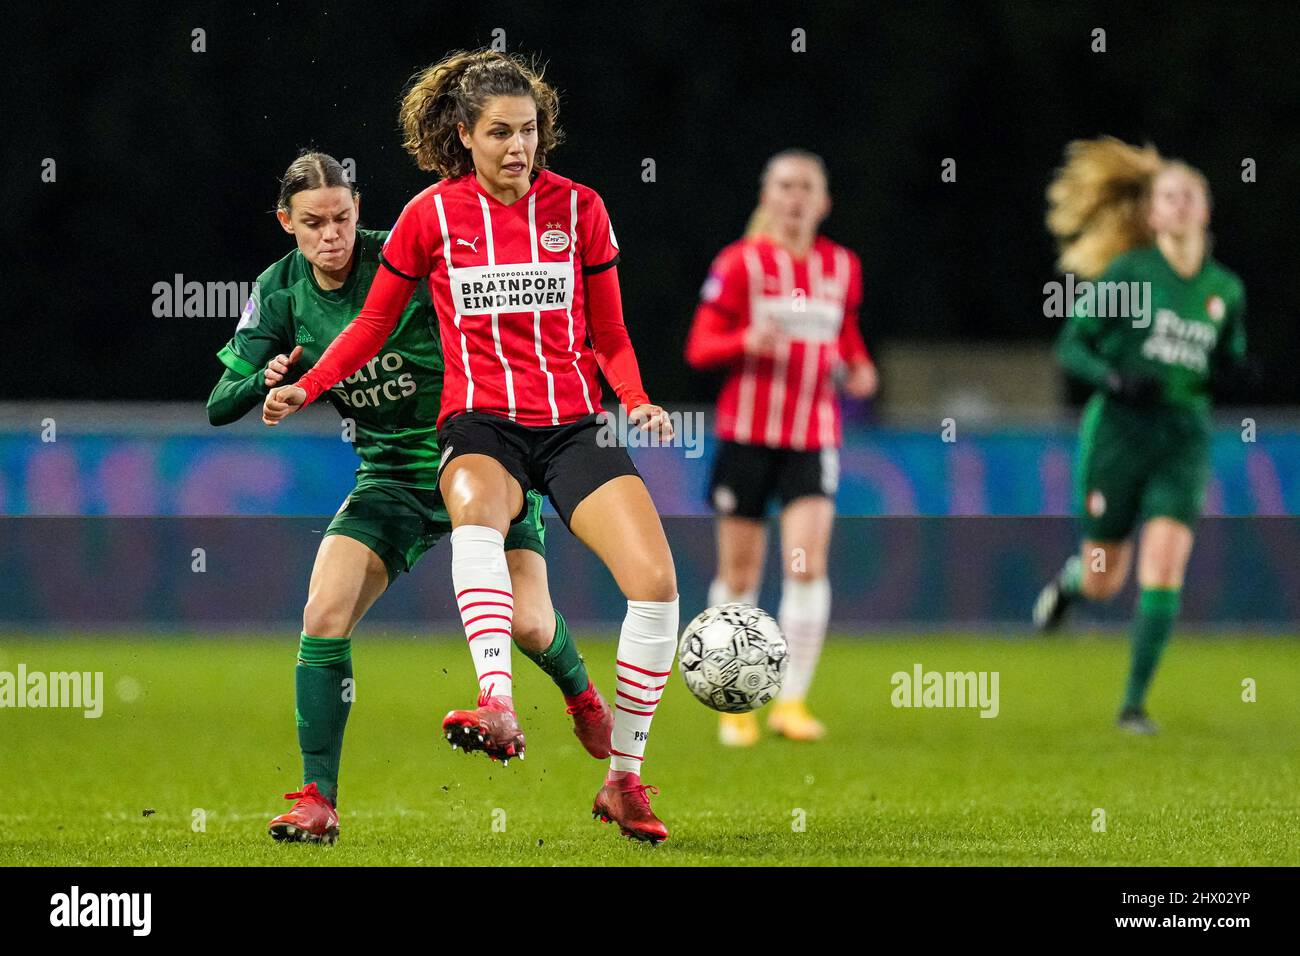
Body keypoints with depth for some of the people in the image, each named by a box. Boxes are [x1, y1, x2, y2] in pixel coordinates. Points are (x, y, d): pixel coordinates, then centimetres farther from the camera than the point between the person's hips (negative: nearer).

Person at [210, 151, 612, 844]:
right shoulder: (281, 293, -4)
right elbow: (219, 406, -3)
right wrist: (267, 380, -24)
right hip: (391, 475, 3)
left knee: (525, 623, -12)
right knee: (324, 614, -16)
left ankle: (582, 696, 26)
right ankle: (318, 800, -9)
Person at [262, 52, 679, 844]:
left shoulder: (578, 207, 6)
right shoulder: (434, 214, 3)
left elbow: (609, 338, 13)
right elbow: (375, 323, 13)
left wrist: (638, 403, -5)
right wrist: (304, 388, 0)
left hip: (573, 423, 2)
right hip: (481, 423, -2)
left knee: (656, 581, -18)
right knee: (477, 510, -39)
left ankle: (624, 779, -4)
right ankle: (498, 705, -58)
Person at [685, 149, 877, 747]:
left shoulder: (842, 268, 9)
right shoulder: (740, 263, -3)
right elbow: (700, 346, -3)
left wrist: (857, 368, 4)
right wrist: (747, 341, -21)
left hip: (813, 436, 2)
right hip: (747, 429, -2)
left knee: (808, 562, -14)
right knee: (739, 571, 3)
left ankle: (791, 701, -6)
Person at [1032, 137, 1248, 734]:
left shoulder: (1226, 292, 7)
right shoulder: (1128, 273, -4)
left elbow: (1227, 367, 19)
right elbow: (1070, 348, -1)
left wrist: (1229, 371, -5)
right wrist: (1113, 379, -19)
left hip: (1185, 437, 2)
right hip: (1118, 431, -2)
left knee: (1164, 568, -14)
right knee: (1104, 582, 5)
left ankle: (1134, 703, -6)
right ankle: (1068, 581, 43)